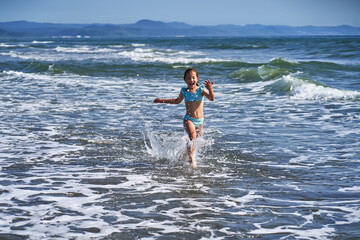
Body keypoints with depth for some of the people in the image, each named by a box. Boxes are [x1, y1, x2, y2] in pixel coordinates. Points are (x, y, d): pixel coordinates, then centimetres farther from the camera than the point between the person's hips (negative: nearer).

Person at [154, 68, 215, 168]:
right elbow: (177, 101, 25)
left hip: (199, 121, 2)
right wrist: (162, 101, 27)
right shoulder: (184, 91, 5)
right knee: (192, 136, -26)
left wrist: (210, 89, -34)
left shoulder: (201, 90, -1)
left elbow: (211, 98, -15)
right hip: (188, 119, -2)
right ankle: (191, 159, -27)